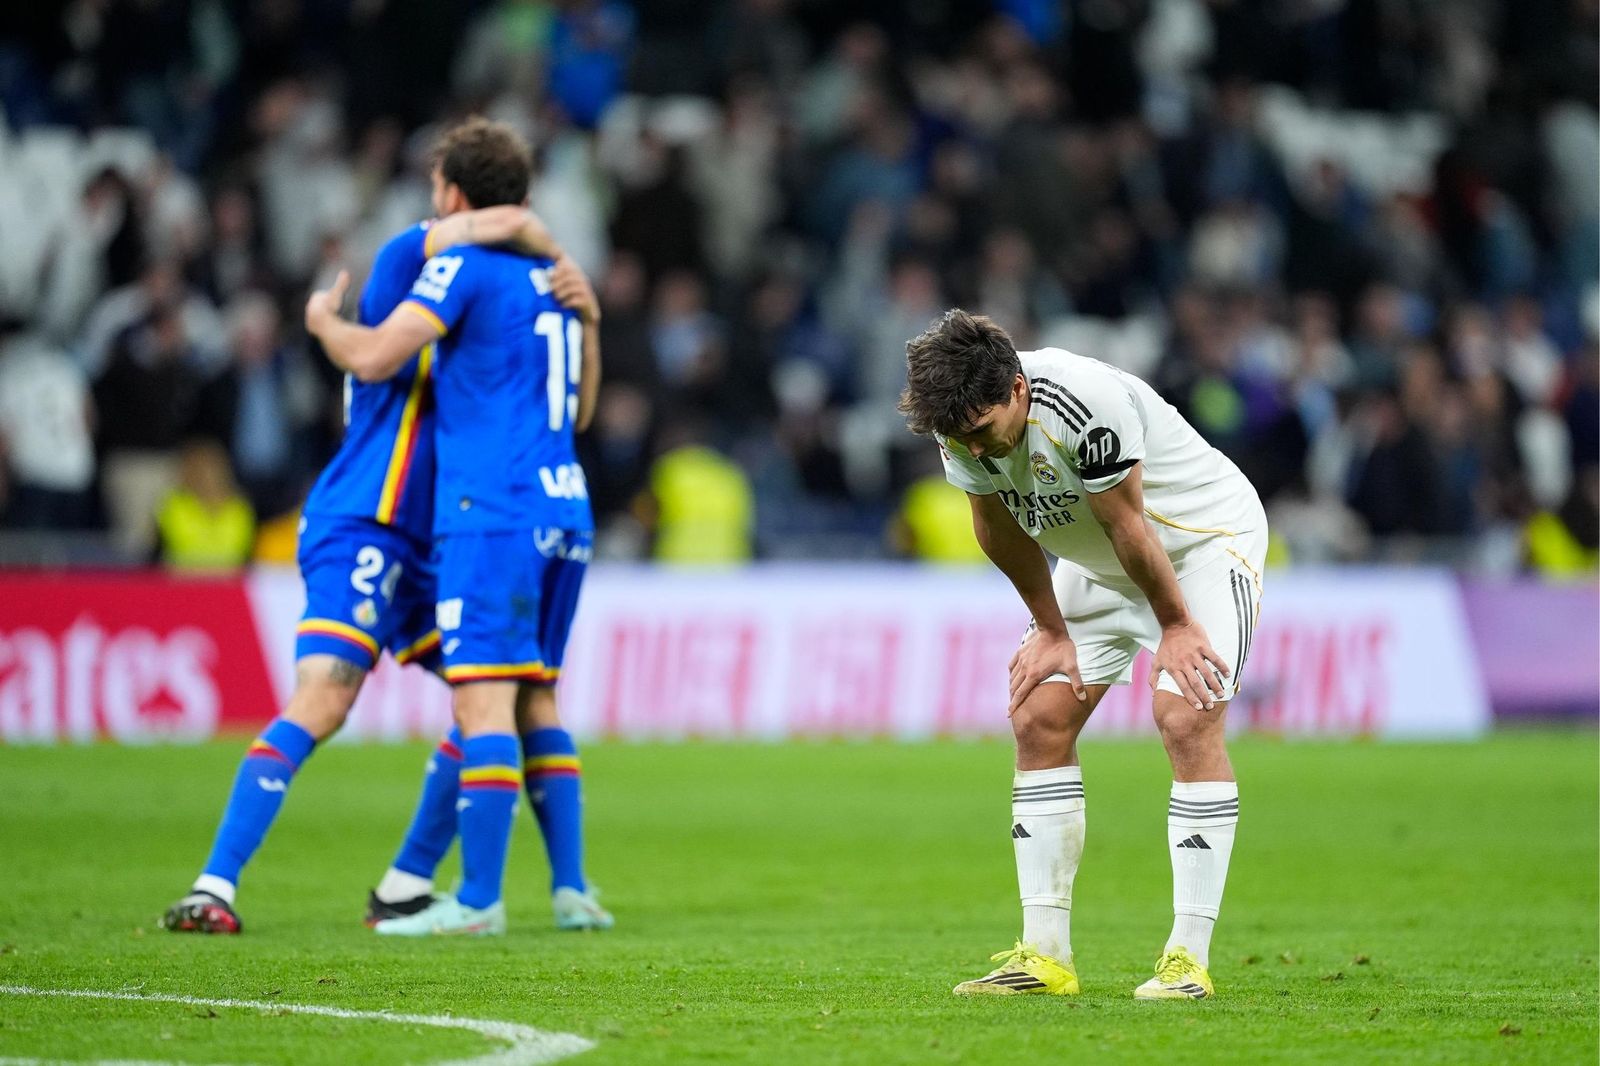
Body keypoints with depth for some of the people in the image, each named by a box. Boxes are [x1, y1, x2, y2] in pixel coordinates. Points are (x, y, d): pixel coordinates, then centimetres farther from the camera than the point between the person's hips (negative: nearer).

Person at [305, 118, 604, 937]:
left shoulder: (463, 267, -5)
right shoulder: (555, 277, 18)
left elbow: (373, 358, -13)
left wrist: (324, 321, 7)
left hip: (490, 511, -8)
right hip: (565, 510, 8)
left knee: (482, 700, -11)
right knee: (535, 699, 14)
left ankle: (479, 899, -15)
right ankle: (571, 886, 10)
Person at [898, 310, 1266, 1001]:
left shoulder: (1087, 406, -37)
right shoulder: (963, 426, -16)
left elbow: (1129, 525, -26)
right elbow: (1000, 528, 0)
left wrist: (1175, 626, -15)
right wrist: (1052, 631, 5)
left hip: (1205, 536, -7)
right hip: (1097, 564, 7)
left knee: (1188, 719, -21)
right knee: (1039, 718, -3)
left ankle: (1189, 957, -20)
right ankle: (1045, 957, 0)